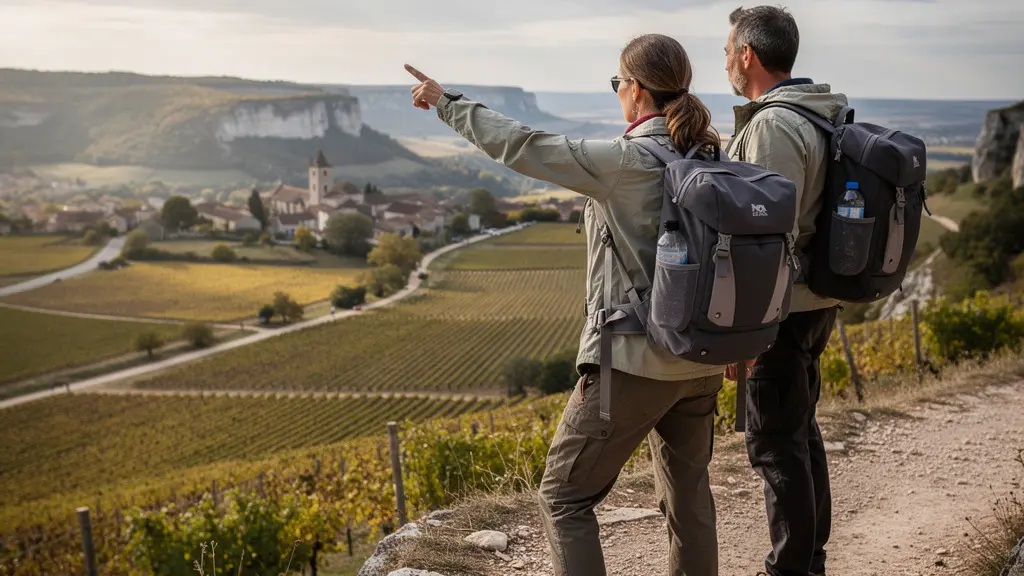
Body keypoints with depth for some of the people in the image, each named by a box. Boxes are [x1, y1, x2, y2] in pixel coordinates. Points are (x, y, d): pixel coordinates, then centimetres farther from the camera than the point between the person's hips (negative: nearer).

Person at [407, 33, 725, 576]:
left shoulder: (623, 162, -17)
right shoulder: (714, 158, 2)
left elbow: (521, 146, -12)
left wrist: (447, 102, 0)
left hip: (633, 362, -7)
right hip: (701, 363, 7)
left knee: (564, 497, 6)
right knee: (688, 496, 19)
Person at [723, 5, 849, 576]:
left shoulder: (774, 126, -19)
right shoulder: (816, 118, 13)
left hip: (783, 309, -10)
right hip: (815, 301, 10)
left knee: (775, 442, -1)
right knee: (801, 430, 18)